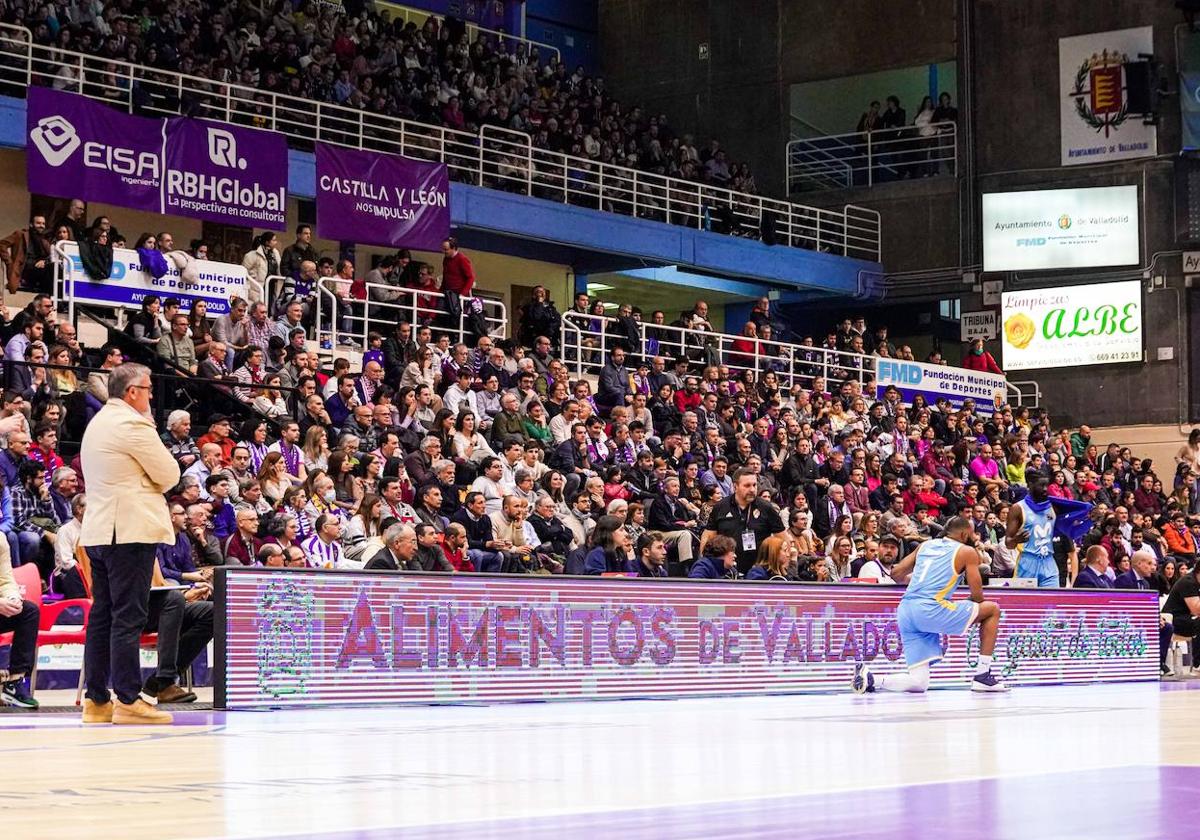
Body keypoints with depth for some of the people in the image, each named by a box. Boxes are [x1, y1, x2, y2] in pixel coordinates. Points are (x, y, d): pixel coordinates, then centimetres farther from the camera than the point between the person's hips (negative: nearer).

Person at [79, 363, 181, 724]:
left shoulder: (96, 424, 17)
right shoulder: (133, 425, -11)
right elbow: (170, 475, -6)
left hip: (98, 531, 9)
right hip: (131, 530, -9)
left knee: (102, 615, 9)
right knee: (129, 616, -9)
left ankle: (97, 701, 11)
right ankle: (128, 700, -9)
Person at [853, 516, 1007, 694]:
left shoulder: (926, 545, 22)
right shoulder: (967, 551, 7)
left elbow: (896, 574, 23)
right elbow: (977, 596, 6)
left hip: (905, 611, 6)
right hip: (931, 609, -6)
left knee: (918, 683, 9)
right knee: (992, 609, 12)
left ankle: (869, 678, -12)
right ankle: (982, 676, 8)